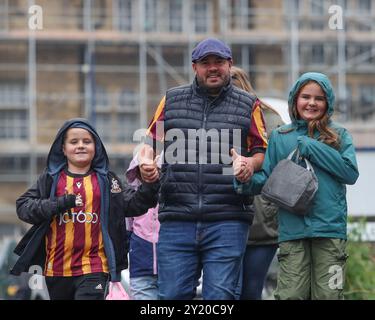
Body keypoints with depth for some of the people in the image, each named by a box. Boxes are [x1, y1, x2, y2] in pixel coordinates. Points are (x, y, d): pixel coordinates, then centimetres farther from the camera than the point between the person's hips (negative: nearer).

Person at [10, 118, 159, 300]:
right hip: (57, 268, 2)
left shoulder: (106, 180, 7)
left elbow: (133, 204, 1)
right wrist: (59, 204, -16)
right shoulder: (50, 179, 6)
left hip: (93, 268, -2)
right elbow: (23, 206, -3)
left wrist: (150, 187, -19)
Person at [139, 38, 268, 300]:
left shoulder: (248, 106, 12)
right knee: (172, 294, -1)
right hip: (177, 219, 2)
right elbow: (151, 145, 18)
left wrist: (252, 163, -10)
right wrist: (146, 166, -4)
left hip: (227, 221, -1)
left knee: (220, 295, -5)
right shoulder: (172, 101, 16)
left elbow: (262, 151, 13)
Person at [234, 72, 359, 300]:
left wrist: (311, 147, -8)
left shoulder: (339, 136, 9)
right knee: (290, 295, -5)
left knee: (328, 295, -1)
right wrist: (246, 181, -15)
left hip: (331, 229, -1)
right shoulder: (279, 137, 13)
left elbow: (351, 173, -5)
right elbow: (266, 179, 8)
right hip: (292, 229, 1)